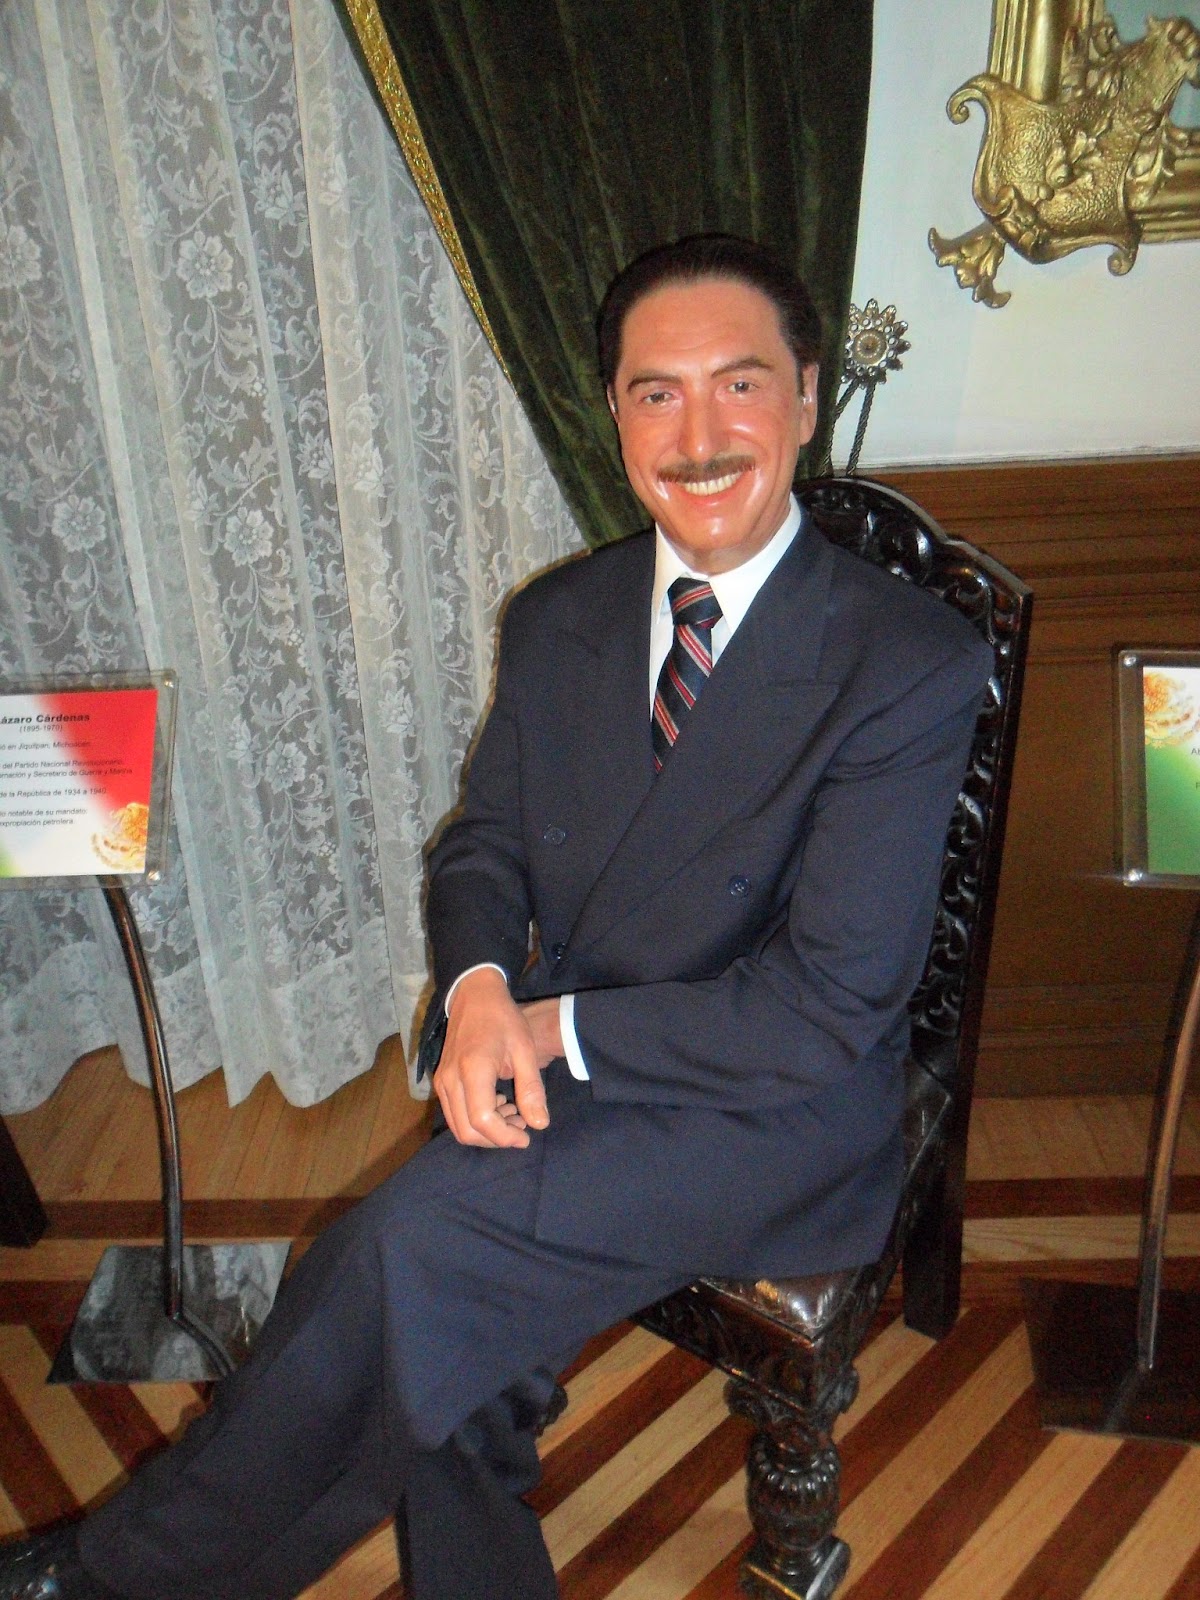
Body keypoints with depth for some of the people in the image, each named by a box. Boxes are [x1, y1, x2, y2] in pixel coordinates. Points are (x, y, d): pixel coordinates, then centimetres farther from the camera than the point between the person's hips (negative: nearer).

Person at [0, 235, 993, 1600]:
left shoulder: (913, 664, -14)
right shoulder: (556, 619, 4)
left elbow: (831, 1006, -17)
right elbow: (483, 843, 9)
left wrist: (560, 1026, -16)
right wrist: (478, 992, -14)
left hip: (781, 1107, -4)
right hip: (546, 1071, 5)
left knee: (412, 1243, -22)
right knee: (444, 1351, -17)